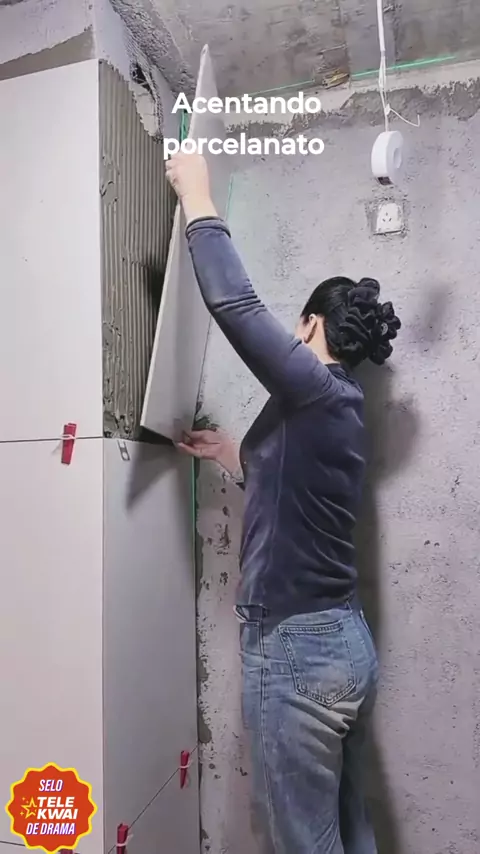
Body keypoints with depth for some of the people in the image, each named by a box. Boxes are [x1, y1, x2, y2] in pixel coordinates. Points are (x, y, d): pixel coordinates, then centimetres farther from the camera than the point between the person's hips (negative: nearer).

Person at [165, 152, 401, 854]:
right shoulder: (339, 408, 12)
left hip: (296, 647, -9)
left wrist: (196, 197, -5)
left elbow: (233, 302, -18)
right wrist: (227, 453, 31)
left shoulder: (315, 390, -13)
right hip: (343, 639, 9)